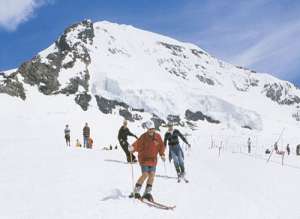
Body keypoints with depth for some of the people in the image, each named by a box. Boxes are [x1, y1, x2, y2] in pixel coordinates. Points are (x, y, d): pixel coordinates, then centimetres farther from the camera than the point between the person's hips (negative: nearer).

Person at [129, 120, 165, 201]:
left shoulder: (158, 136, 1)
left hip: (153, 159, 4)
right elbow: (137, 144, -22)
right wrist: (132, 148, -41)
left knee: (152, 175, -3)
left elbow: (161, 146, 11)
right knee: (145, 174, -14)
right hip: (144, 158, -4)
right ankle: (136, 191, 1)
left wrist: (162, 155, 2)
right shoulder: (143, 137, -11)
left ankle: (147, 193, 11)